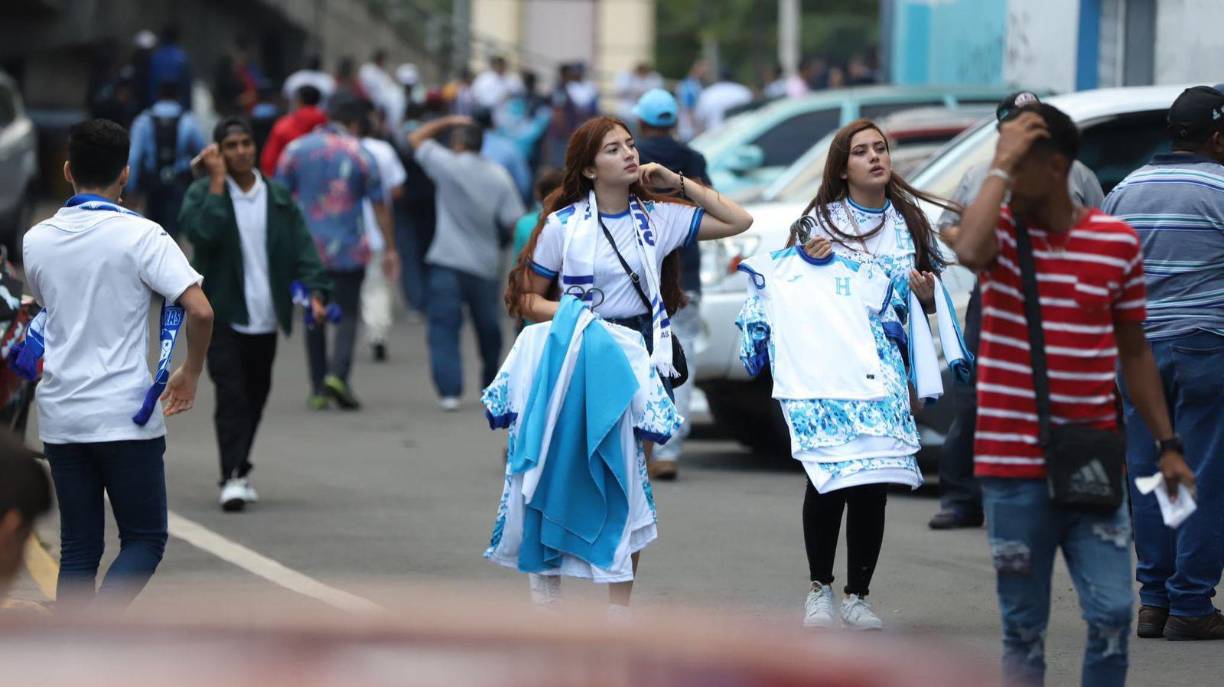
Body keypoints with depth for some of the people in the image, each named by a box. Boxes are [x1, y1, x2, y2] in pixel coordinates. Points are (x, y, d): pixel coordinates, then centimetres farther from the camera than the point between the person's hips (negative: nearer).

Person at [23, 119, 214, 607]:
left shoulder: (36, 240, 5)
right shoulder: (141, 236, -10)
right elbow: (199, 311, -17)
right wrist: (191, 374, -1)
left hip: (60, 416, 4)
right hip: (125, 418, -4)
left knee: (77, 548, 11)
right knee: (145, 539, 5)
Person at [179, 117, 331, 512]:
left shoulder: (279, 198, 9)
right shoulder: (203, 194, -1)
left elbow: (301, 249, 5)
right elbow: (202, 232, -20)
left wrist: (314, 290, -9)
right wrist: (217, 183, -15)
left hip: (265, 317, 4)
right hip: (222, 316, -4)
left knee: (255, 397, 11)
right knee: (231, 395, -13)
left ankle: (239, 471, 25)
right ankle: (232, 478, -16)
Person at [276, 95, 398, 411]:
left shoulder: (296, 150, 2)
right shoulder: (360, 155, -3)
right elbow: (379, 206, 0)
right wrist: (389, 249, 6)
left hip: (306, 249, 2)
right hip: (348, 249, -2)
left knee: (314, 317, 11)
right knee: (347, 313, 4)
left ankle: (318, 389, 10)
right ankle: (338, 374, -18)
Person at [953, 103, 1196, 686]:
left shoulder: (1117, 242, 3)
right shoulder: (1001, 228, -2)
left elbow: (1134, 353, 11)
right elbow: (969, 251, -29)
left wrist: (1166, 446, 8)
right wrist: (1000, 163, -20)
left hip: (1094, 463, 1)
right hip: (1015, 468, -1)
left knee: (1111, 613, -6)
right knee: (1024, 626, 4)